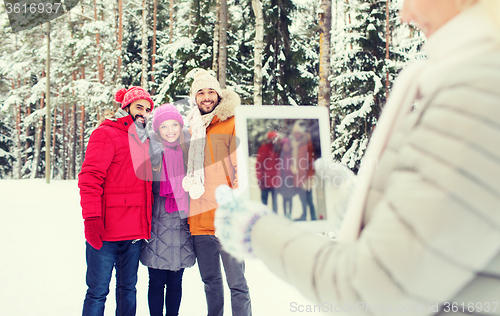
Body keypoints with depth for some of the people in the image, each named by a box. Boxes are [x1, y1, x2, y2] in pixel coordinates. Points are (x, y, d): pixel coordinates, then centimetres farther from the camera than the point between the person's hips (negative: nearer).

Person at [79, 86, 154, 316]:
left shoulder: (144, 141, 18)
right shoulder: (106, 134, -5)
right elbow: (90, 179, -12)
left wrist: (147, 222, 19)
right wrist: (92, 218, -21)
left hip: (135, 231, 7)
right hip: (106, 231, -7)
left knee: (128, 288, 13)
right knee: (98, 291, -2)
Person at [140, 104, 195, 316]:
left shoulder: (188, 150, 6)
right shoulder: (150, 151, -2)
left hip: (182, 224, 2)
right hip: (158, 224, -2)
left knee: (176, 282, 9)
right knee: (157, 281, 1)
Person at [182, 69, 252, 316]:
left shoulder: (233, 124, 0)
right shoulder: (192, 129, 18)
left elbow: (242, 168, -6)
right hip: (200, 219, 6)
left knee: (236, 282, -4)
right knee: (210, 281, 14)